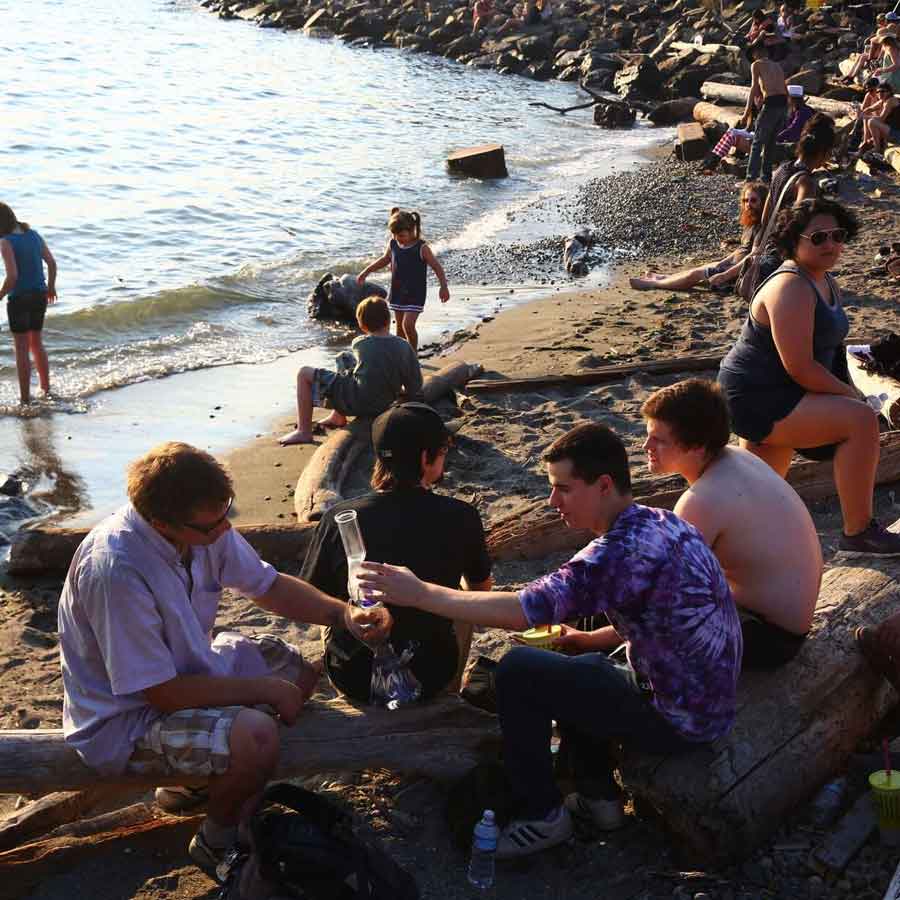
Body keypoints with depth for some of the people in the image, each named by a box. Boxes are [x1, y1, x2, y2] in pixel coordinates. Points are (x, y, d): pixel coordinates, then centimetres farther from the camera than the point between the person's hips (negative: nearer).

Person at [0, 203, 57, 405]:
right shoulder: (33, 234, 3)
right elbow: (52, 263, 7)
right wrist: (51, 286, 22)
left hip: (19, 299, -6)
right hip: (40, 296, 6)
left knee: (22, 349, 5)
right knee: (37, 344, 21)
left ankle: (25, 398, 11)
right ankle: (46, 390, 28)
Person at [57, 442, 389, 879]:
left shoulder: (203, 525, -13)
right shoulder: (115, 570, -35)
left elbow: (269, 586, 2)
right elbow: (162, 693, -29)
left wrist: (342, 613, -14)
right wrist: (265, 689, -21)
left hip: (183, 667, 8)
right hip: (124, 719, -8)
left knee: (299, 669, 10)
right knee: (256, 737, -30)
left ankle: (190, 780, 21)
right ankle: (217, 842, 2)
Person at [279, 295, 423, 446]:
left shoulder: (359, 343, -5)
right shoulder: (405, 346, -3)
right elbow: (415, 387, -2)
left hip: (354, 402, -5)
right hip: (382, 406, 5)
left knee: (305, 373, 7)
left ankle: (304, 432, 2)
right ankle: (338, 417, 35)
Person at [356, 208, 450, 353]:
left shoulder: (421, 248, -15)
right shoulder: (393, 244, 0)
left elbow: (437, 267, -10)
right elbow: (384, 259, 18)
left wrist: (444, 287, -19)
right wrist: (365, 272, 21)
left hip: (415, 294, -5)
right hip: (397, 292, 5)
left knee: (408, 325, -15)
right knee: (400, 326, 12)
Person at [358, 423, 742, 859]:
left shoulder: (624, 550, -26)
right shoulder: (663, 524, 4)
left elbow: (525, 609, -29)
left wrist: (420, 593, -23)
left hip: (677, 718, -9)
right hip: (707, 699, 9)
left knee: (519, 671, -9)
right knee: (571, 669, 24)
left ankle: (541, 815, 5)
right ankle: (599, 796, 28)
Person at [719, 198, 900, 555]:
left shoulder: (827, 284, 13)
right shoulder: (791, 288, -20)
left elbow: (830, 349, 22)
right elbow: (800, 367, -25)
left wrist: (847, 391, 6)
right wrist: (850, 395, -12)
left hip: (772, 399, 11)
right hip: (758, 399, -11)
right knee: (861, 420, -21)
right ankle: (858, 532, -13)